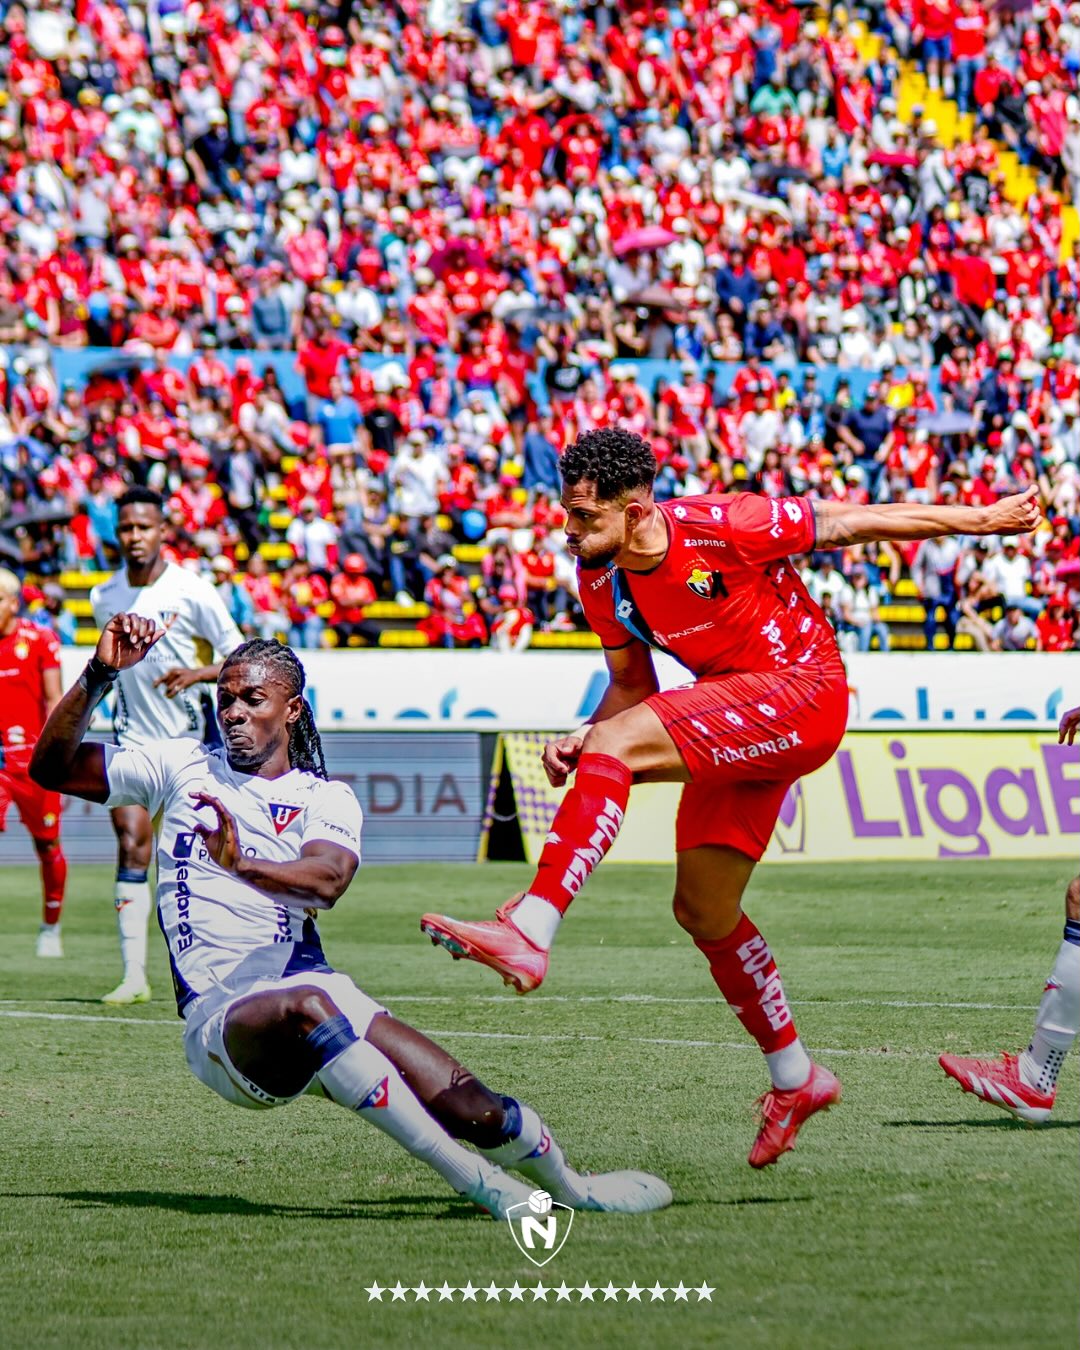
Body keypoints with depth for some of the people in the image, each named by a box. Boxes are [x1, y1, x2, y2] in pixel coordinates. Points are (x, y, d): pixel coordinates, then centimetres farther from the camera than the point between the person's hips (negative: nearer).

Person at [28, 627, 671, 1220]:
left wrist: (243, 864, -32)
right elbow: (54, 768, 8)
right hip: (219, 1020, -2)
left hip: (313, 989, 2)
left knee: (474, 1111, -13)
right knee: (306, 1007, -39)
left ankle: (574, 1188, 21)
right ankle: (480, 1183, -35)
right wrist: (100, 676, -6)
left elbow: (329, 880, -12)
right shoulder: (184, 768, 14)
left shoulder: (326, 799, 10)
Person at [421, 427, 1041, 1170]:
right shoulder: (600, 579, -1)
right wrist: (577, 740, -8)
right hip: (736, 719, 8)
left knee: (616, 747, -27)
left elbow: (843, 523, -9)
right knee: (703, 910, 11)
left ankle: (530, 930, -35)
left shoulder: (720, 527, -21)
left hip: (803, 693, -8)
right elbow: (632, 686, 12)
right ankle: (796, 1079, 29)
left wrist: (980, 520, 0)